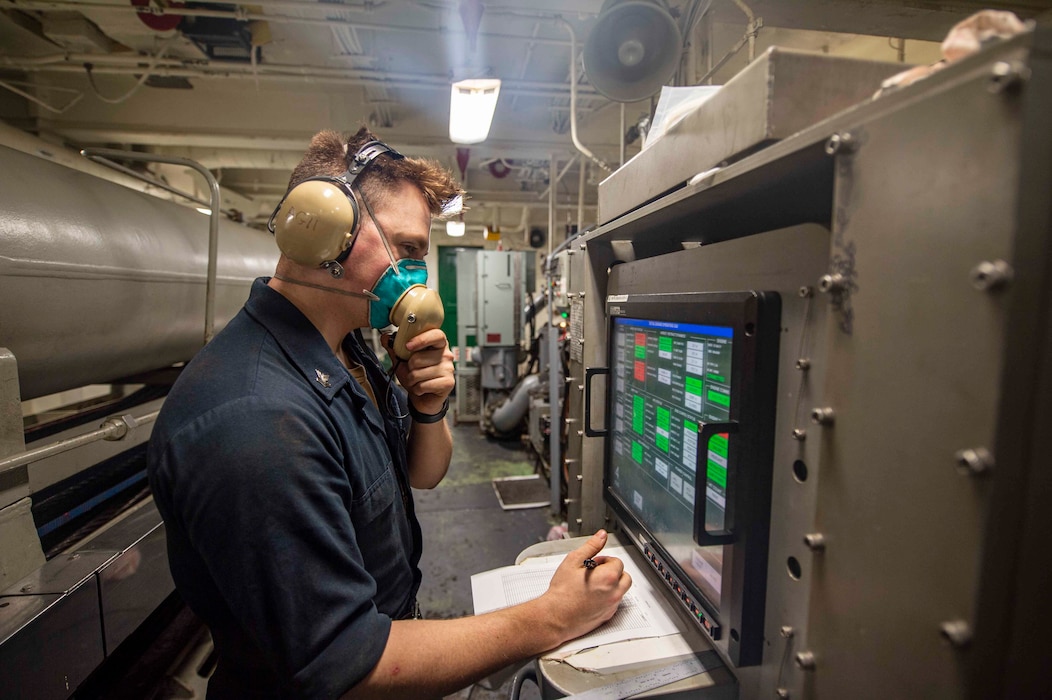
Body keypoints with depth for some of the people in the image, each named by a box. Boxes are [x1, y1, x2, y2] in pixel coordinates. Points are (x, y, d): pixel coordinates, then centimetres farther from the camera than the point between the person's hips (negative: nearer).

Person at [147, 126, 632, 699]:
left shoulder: (349, 350, -5)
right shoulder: (256, 420, -35)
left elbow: (423, 475, 4)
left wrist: (429, 408, -17)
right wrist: (551, 620, -27)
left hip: (397, 618, 8)